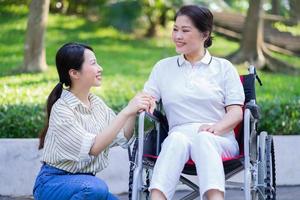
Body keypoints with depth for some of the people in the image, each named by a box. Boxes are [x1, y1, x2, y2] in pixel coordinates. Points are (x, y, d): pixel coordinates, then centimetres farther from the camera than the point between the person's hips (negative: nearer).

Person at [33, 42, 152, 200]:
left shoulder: (97, 103, 5)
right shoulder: (61, 109, -18)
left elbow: (123, 138, 1)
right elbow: (93, 148, -27)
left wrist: (134, 112, -16)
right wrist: (126, 112, -30)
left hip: (85, 182, 7)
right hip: (54, 183, -7)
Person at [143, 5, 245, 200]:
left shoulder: (224, 67, 15)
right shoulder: (163, 67, 21)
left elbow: (236, 112, 6)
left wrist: (217, 127, -16)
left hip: (219, 141, -1)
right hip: (179, 135, 1)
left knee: (204, 138, -38)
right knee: (177, 138, -37)